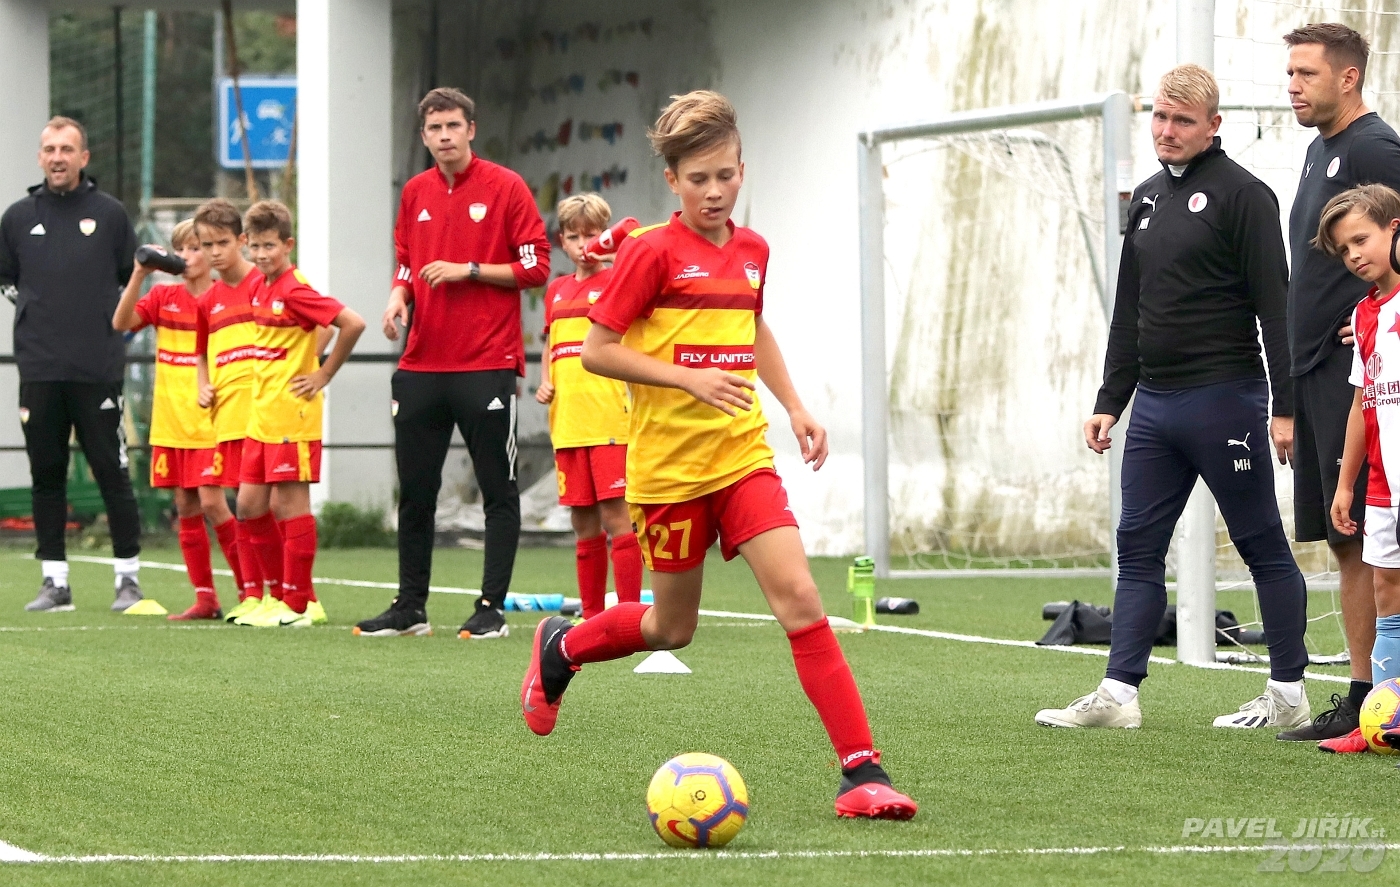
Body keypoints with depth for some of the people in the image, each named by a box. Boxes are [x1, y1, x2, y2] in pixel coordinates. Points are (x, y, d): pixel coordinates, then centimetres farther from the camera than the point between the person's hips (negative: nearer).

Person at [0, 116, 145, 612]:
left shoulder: (109, 213, 4)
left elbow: (133, 279, 10)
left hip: (98, 369, -2)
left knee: (112, 473, -2)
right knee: (46, 475, 4)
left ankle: (129, 578, 5)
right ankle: (55, 583, 10)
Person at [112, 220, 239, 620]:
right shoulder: (163, 297, 7)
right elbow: (122, 322, -7)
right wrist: (139, 275, -18)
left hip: (210, 419, -5)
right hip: (170, 419, 5)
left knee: (211, 502, -11)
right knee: (186, 507, 5)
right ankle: (205, 598, 11)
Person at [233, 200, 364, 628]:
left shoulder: (295, 291, -15)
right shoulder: (260, 289, 11)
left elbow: (353, 323, -22)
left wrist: (323, 375, -15)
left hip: (292, 416, -9)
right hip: (261, 415, 9)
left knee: (289, 503, -5)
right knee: (249, 505, 8)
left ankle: (296, 605, 2)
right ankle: (292, 594, 17)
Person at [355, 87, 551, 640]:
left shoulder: (506, 188, -4)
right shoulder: (415, 192, 12)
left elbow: (535, 267, -6)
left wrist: (469, 270, -13)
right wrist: (399, 295, 2)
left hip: (487, 364, -5)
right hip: (422, 363, 5)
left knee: (498, 490, -2)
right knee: (414, 491, 8)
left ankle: (492, 608, 2)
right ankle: (410, 608, 16)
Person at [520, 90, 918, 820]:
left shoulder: (751, 251, 9)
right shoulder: (653, 252, -9)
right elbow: (596, 349, -10)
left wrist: (793, 406, 17)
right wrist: (688, 378, -19)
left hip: (743, 454, 4)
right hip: (668, 464, -4)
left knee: (798, 595, -13)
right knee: (672, 628, 8)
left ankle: (860, 772, -16)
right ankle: (561, 646, 40)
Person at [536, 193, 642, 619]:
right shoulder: (556, 290, 17)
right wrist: (545, 383, 11)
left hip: (610, 420, -5)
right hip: (568, 422, 6)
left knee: (616, 515, -9)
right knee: (583, 521, 9)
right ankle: (591, 615, 15)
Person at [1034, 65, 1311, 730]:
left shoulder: (1242, 195, -8)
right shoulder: (1148, 199, 15)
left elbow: (1274, 305, -12)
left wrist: (1284, 406, -16)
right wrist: (1110, 400, 16)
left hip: (1225, 401, -8)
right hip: (1154, 404, 8)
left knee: (1263, 548, 1)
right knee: (1137, 549, 3)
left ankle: (1288, 694, 8)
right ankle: (1118, 694, 3)